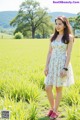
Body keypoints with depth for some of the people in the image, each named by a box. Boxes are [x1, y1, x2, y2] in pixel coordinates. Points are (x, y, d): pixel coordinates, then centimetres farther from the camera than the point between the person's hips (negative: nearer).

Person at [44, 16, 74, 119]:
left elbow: (69, 54, -9)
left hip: (62, 64, -5)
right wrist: (46, 66, 3)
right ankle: (52, 108, 25)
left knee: (58, 89, 5)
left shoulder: (69, 37, -4)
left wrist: (65, 68, -15)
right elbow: (49, 52, 10)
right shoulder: (53, 37, 10)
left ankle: (55, 111, 20)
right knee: (47, 88, 2)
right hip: (52, 64, 5)